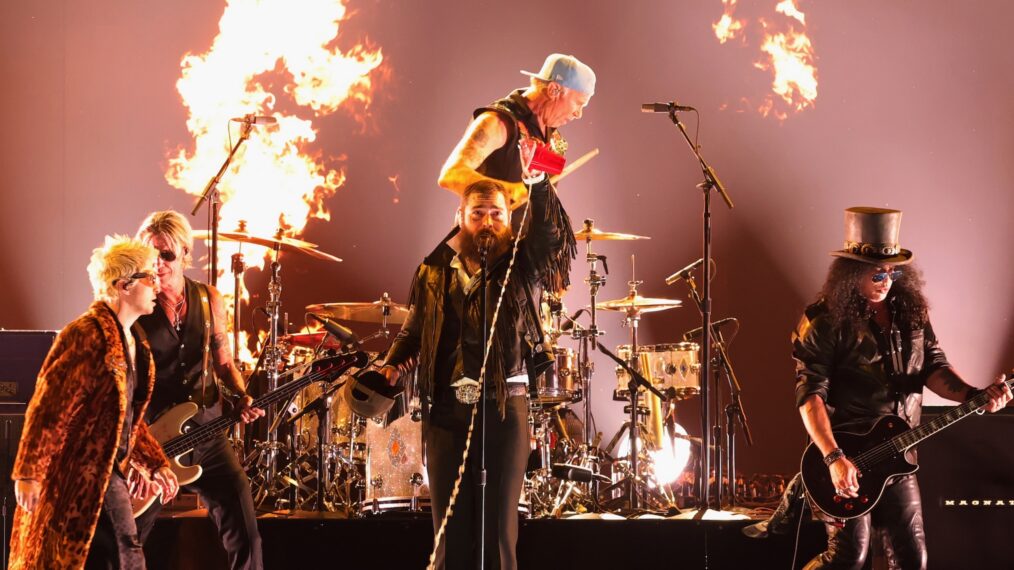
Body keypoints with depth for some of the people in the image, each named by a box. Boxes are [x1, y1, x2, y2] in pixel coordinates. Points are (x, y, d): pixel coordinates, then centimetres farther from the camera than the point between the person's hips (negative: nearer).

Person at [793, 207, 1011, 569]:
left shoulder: (911, 312, 8)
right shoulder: (826, 321, -11)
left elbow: (933, 366, 8)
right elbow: (810, 394, -15)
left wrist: (973, 396, -13)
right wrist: (834, 458, -23)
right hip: (848, 456, -6)